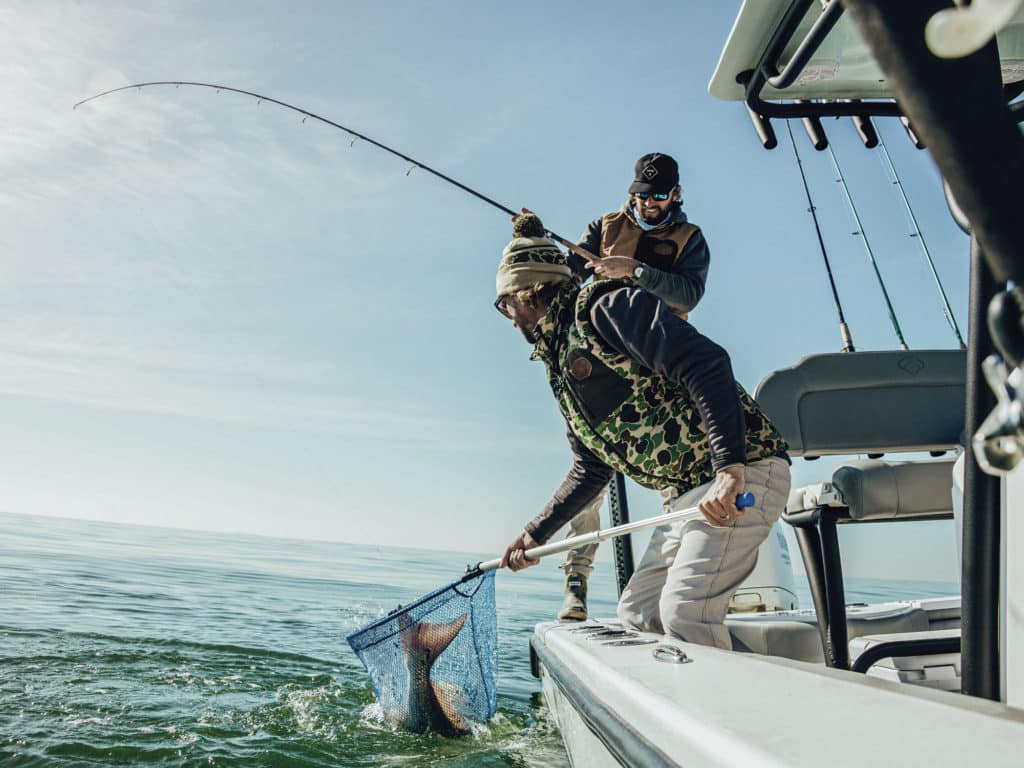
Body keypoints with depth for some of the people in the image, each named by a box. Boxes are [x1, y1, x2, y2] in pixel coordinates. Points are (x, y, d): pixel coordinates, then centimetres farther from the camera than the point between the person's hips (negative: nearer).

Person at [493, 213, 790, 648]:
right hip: (692, 492, 10)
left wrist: (730, 470, -32)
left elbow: (706, 364, -24)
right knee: (636, 613, 9)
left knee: (684, 613, -20)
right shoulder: (559, 367, 18)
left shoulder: (603, 306, -10)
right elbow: (590, 472, 24)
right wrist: (535, 534, 22)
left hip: (743, 471, -10)